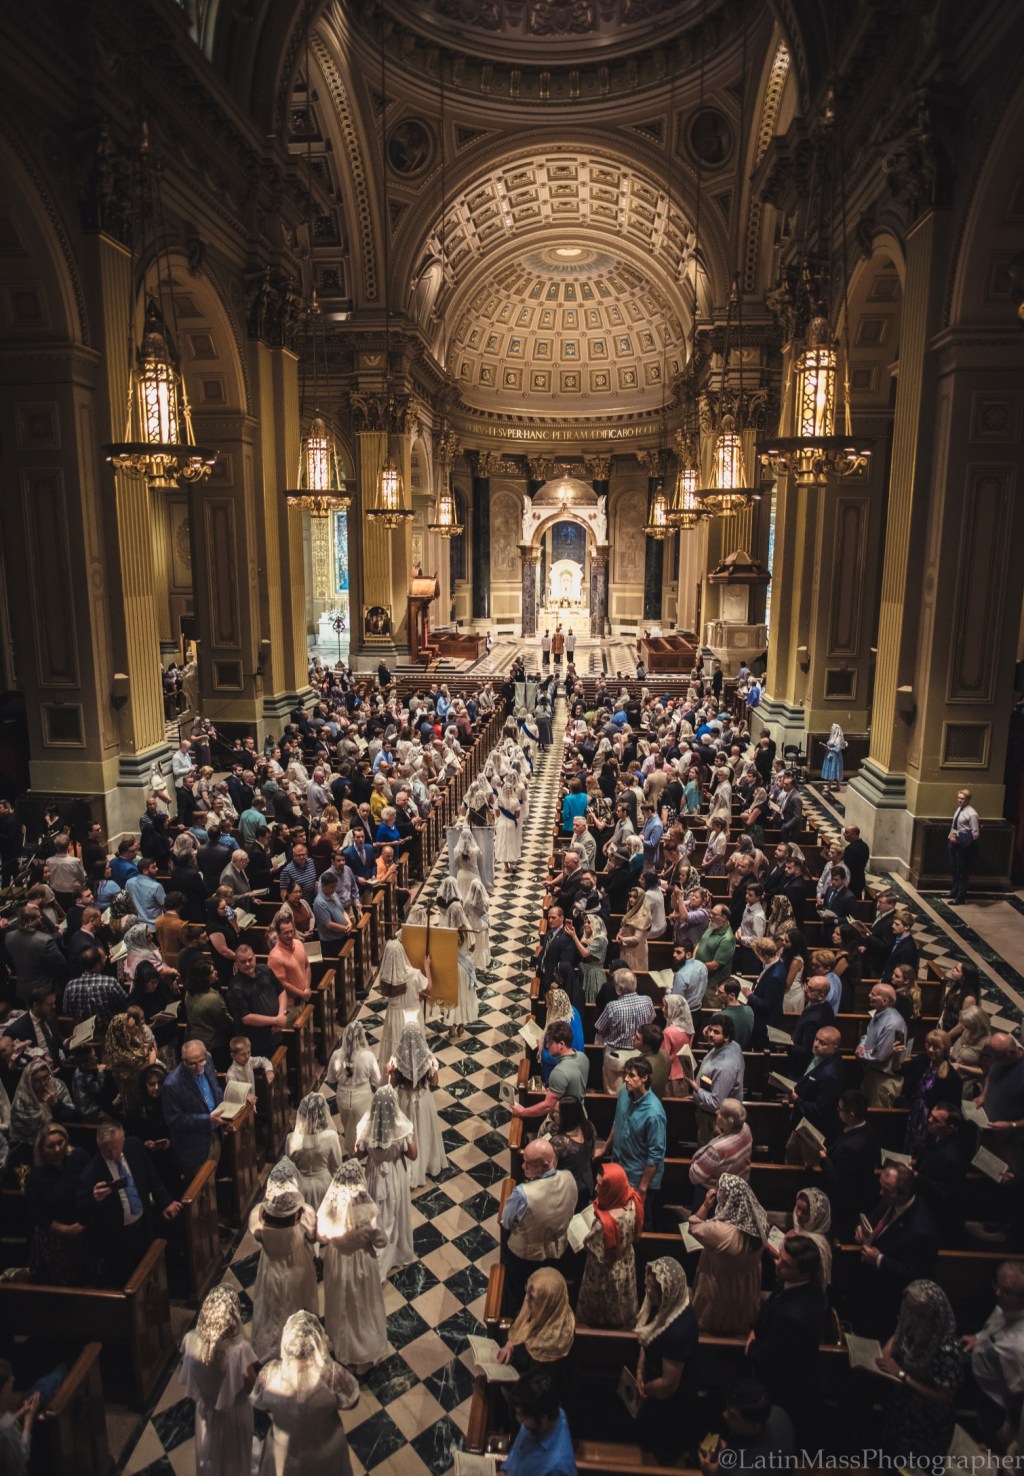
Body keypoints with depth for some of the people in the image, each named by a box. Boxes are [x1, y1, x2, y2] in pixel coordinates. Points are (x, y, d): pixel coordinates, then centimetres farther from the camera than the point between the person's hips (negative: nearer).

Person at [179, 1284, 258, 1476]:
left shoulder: (191, 1340, -28)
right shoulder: (240, 1348, -38)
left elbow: (185, 1376, -7)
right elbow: (251, 1386, -22)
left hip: (205, 1408, 3)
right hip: (234, 1411, -3)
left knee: (209, 1451, 32)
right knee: (234, 1455, 27)